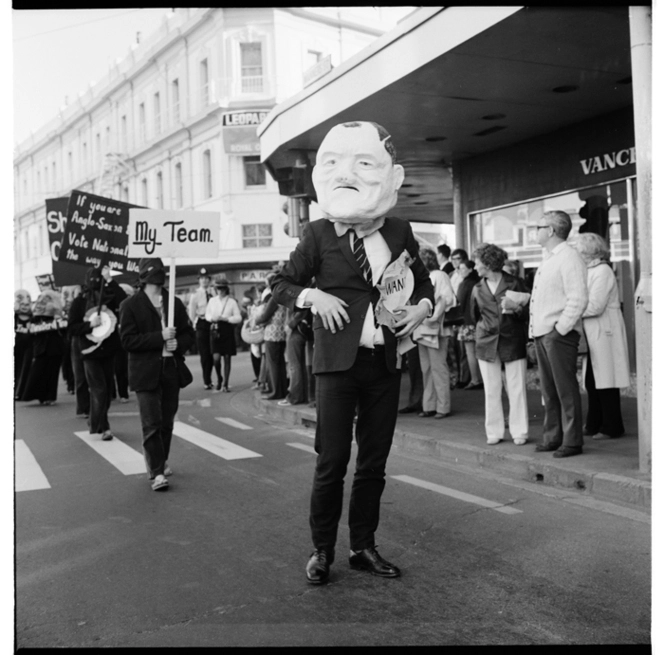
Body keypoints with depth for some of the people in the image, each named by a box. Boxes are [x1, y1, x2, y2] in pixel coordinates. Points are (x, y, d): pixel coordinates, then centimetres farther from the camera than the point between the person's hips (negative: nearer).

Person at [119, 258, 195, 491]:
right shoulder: (130, 305, -2)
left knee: (167, 422, 11)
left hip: (171, 371, 4)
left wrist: (178, 343, -9)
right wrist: (160, 337, -18)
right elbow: (128, 340, -10)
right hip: (145, 373, -4)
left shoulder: (175, 303, 10)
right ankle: (157, 473, -3)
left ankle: (161, 462, 30)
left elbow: (189, 333, 14)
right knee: (152, 424, -7)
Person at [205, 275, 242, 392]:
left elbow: (238, 318, -2)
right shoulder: (212, 300, 6)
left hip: (228, 330, -1)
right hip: (215, 330, 1)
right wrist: (212, 318, -5)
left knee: (227, 358, 3)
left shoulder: (232, 301, -2)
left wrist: (225, 318, -14)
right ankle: (219, 379, 18)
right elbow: (207, 314, 17)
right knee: (216, 357, -9)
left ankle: (225, 384, 13)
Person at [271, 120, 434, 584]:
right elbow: (282, 284, 7)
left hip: (384, 364, 3)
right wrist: (311, 296, -12)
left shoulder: (400, 232, 5)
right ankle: (322, 550, 17)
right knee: (332, 462, 0)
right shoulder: (319, 234, -1)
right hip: (337, 362, -3)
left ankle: (364, 547, 26)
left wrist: (423, 305, -1)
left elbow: (423, 281, 19)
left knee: (374, 462, 11)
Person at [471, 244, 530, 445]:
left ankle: (519, 432, 7)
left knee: (517, 388, -2)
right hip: (487, 343, 3)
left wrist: (515, 308, -16)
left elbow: (528, 311, 1)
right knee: (491, 390, 4)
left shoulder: (514, 283, 1)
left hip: (513, 341, -3)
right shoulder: (477, 289, 11)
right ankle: (494, 432, 12)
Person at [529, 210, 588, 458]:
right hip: (541, 334, 9)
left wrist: (560, 328, -19)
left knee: (566, 390, -3)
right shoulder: (548, 259, 19)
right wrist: (537, 330, 13)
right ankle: (552, 437, 22)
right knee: (549, 390, 13)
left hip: (559, 334, -9)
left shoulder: (569, 257, -10)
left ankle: (572, 441, 4)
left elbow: (578, 299, -18)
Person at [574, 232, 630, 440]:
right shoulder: (589, 271, 15)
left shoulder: (603, 271, -13)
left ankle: (611, 427, 7)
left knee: (606, 383, -2)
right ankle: (594, 425, 20)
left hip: (604, 333, -9)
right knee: (592, 382, 12)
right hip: (592, 335, 9)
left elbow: (595, 306, -20)